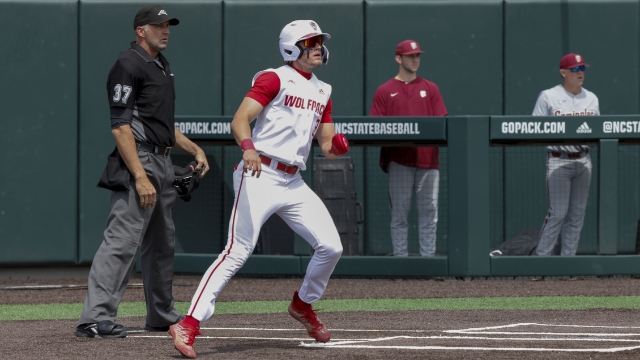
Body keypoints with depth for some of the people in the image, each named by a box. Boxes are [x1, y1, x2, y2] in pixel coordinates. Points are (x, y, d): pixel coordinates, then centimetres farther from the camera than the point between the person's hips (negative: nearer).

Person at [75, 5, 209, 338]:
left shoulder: (161, 66, 19)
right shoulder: (129, 65, -12)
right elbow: (121, 126, -19)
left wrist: (194, 149, 20)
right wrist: (140, 176, -25)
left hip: (163, 163, 10)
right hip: (139, 160, -10)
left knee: (162, 243, 17)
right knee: (123, 240, -17)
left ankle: (162, 315, 28)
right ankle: (96, 318, -21)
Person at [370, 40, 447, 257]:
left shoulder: (430, 89, 14)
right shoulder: (385, 91, 8)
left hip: (427, 158, 2)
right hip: (399, 160, -2)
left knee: (429, 212, 1)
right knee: (399, 213, -1)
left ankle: (428, 257, 4)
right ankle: (400, 258, 2)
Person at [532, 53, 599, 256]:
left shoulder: (591, 99, 12)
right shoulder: (548, 97, -2)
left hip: (583, 161, 5)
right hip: (559, 161, -5)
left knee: (577, 212, 6)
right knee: (558, 212, -10)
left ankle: (568, 258, 13)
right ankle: (542, 256, -1)